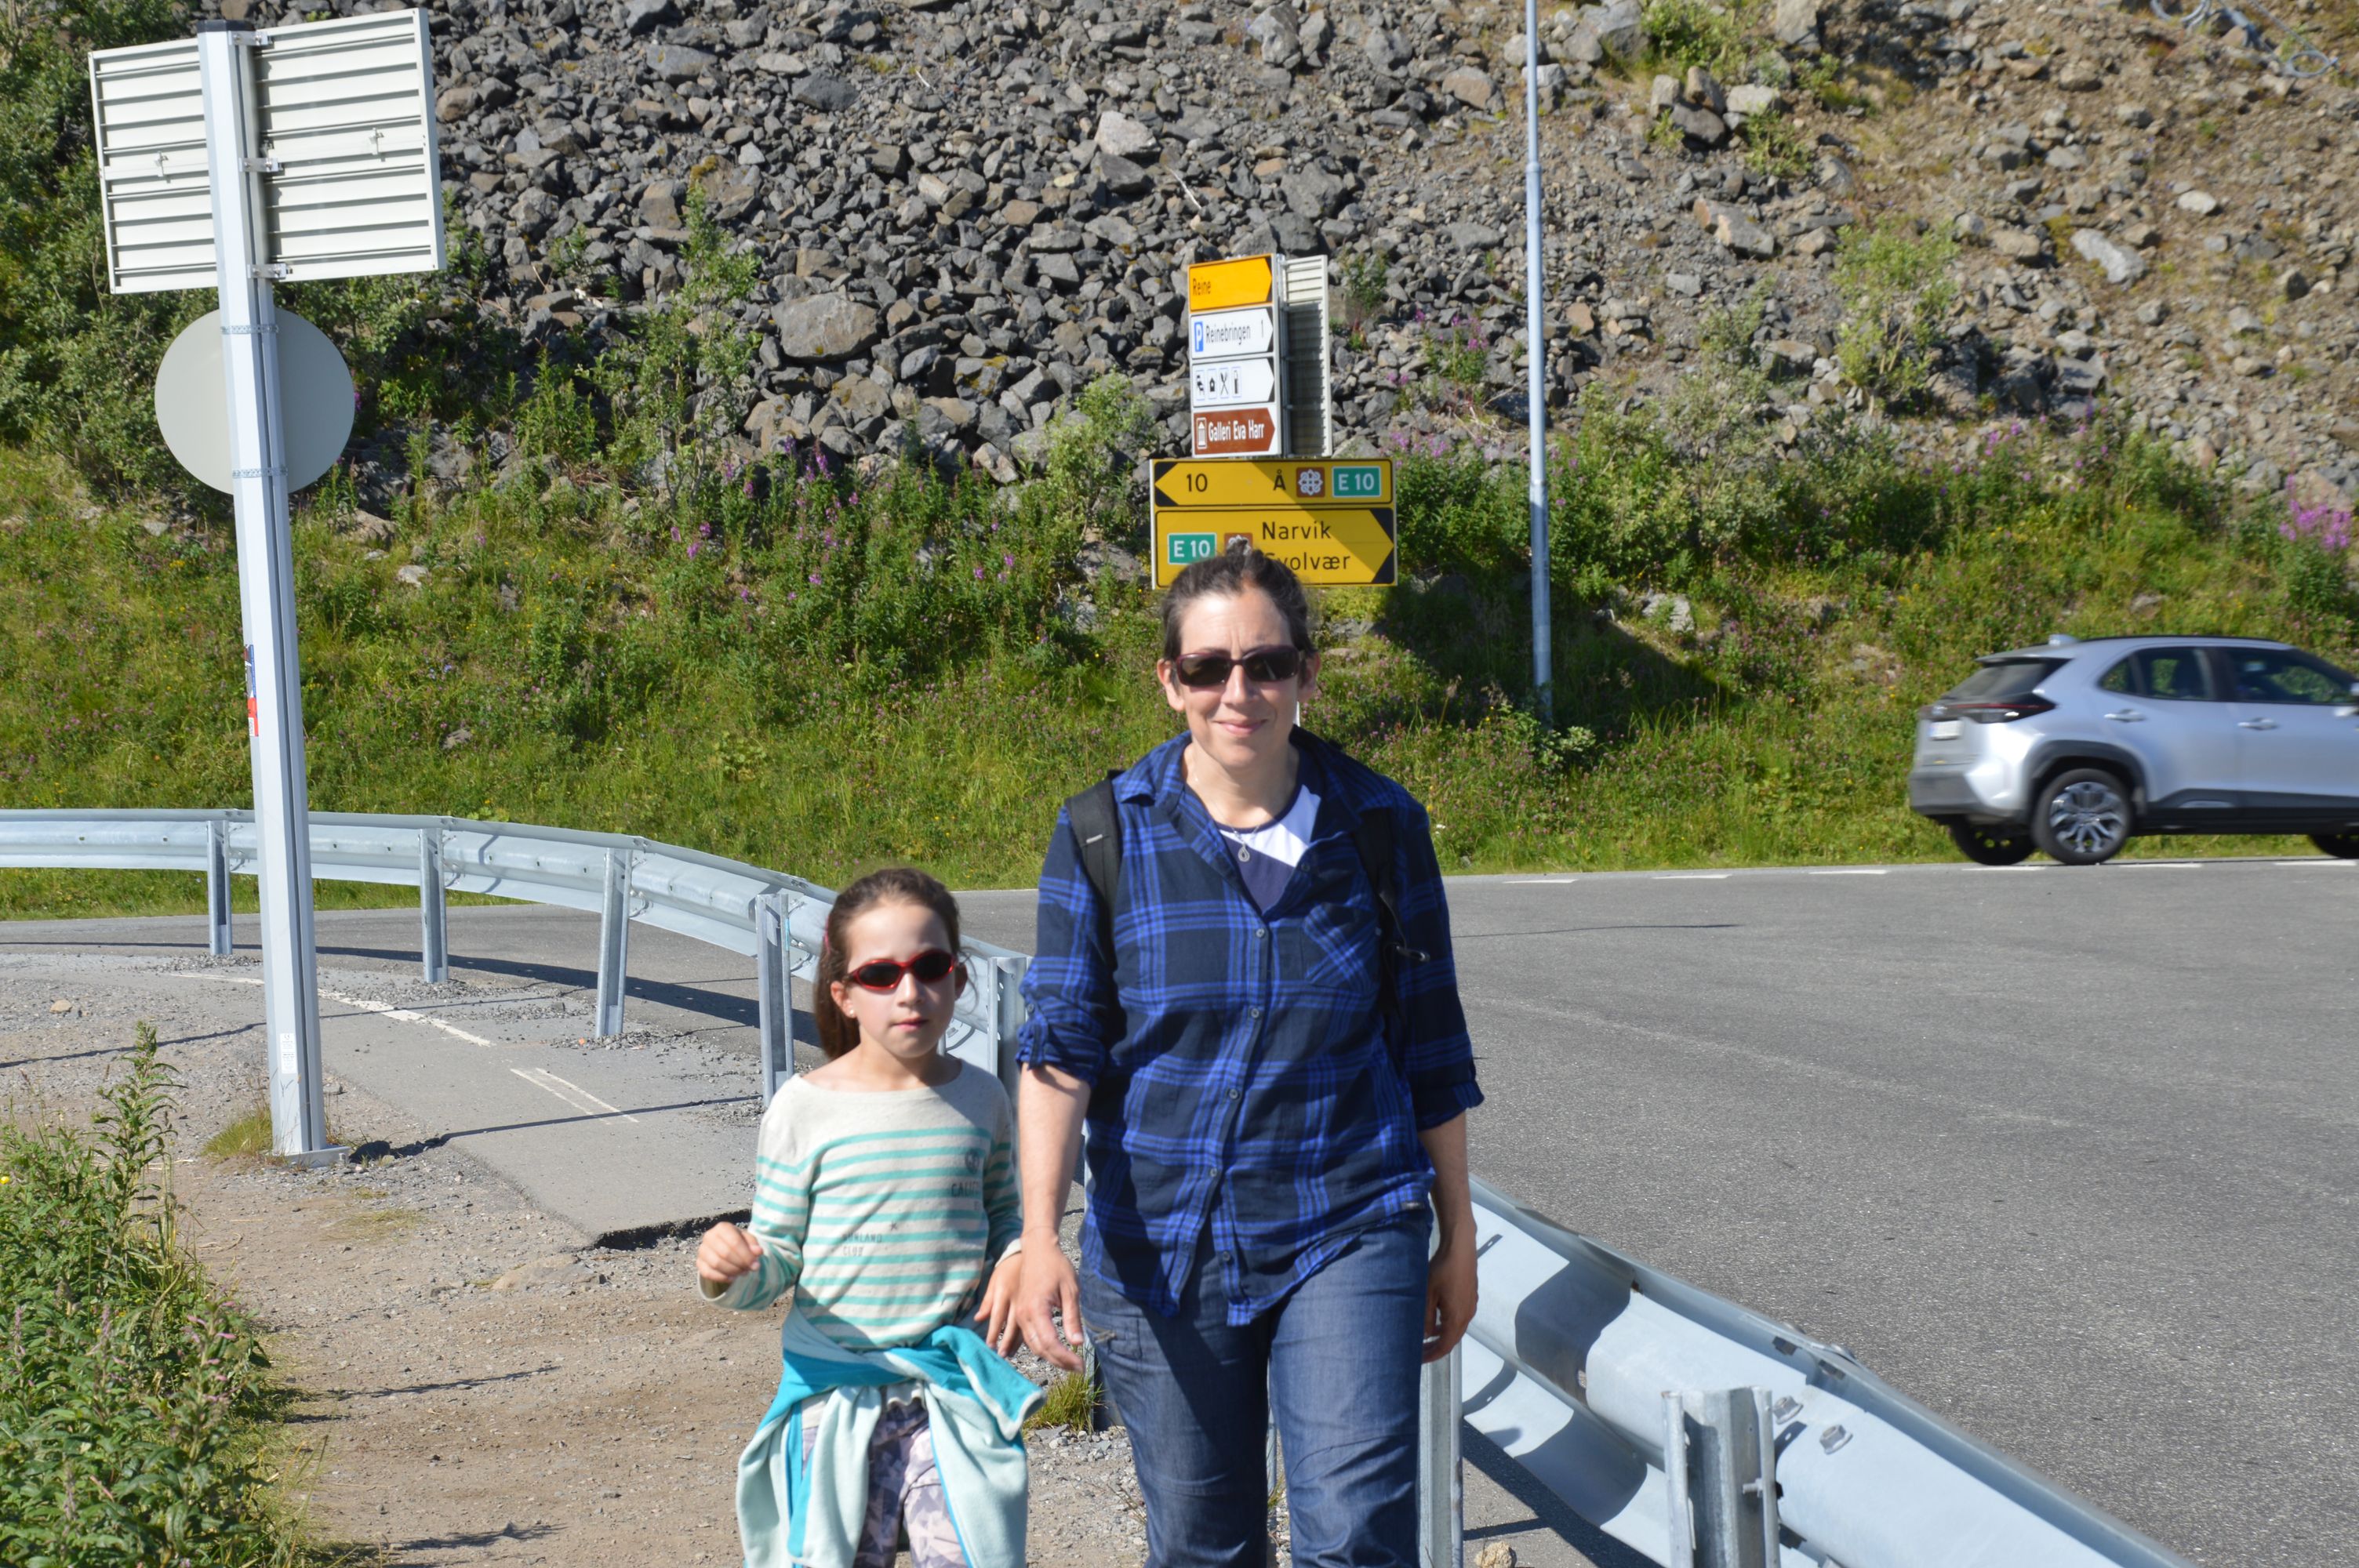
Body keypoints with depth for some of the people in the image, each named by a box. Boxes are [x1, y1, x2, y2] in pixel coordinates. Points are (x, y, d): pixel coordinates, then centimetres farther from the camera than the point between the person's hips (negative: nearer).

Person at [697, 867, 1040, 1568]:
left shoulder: (980, 1099, 3)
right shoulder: (806, 1109, -5)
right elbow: (778, 1258, -2)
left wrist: (1014, 1262, -4)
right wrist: (728, 1270, -22)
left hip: (954, 1385, 1)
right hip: (835, 1388, -1)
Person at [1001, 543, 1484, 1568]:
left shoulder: (1379, 825, -1)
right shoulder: (1104, 835, -3)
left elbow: (1429, 1048, 7)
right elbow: (1059, 1049, -6)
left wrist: (1458, 1235, 11)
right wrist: (1040, 1235, -18)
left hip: (1347, 1229, -1)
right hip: (1163, 1248, 1)